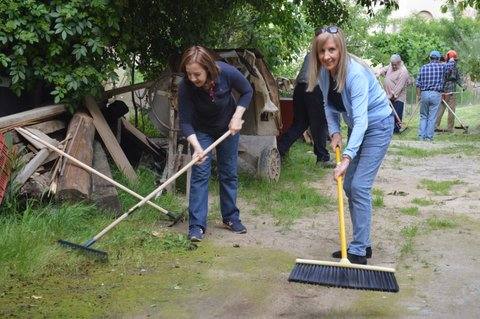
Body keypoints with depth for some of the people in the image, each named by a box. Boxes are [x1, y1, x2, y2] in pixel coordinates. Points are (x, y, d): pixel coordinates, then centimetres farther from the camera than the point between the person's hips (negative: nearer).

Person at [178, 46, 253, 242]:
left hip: (228, 127, 1)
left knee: (229, 173, 8)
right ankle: (196, 225, -5)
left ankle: (231, 218, 23)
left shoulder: (226, 72, -31)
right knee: (200, 173, -9)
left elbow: (247, 91, -12)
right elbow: (185, 122, -27)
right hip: (202, 131, -1)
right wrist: (196, 146, -41)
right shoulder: (185, 87, -32)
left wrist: (237, 117, -20)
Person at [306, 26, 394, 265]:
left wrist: (347, 157, -47)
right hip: (356, 127, 8)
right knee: (348, 185, 9)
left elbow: (361, 119, -39)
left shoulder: (356, 73, -31)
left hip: (377, 126, -8)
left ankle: (358, 252, -5)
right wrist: (334, 132, -8)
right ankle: (363, 243, 22)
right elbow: (329, 105, 8)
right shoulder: (324, 72, -8)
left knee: (359, 186, -14)